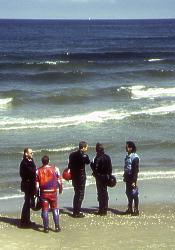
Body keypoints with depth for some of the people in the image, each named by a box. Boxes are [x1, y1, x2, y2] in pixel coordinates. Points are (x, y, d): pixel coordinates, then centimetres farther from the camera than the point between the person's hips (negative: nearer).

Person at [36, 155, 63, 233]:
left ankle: (46, 228, 4)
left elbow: (37, 184, -1)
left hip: (43, 193, 0)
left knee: (45, 210, 5)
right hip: (53, 192, 0)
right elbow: (59, 181, 0)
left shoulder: (38, 171, -2)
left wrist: (37, 193, 10)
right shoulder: (55, 169, -3)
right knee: (55, 209, 10)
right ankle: (57, 227, 9)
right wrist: (60, 189, 14)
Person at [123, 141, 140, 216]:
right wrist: (125, 176, 17)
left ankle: (136, 210, 6)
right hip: (128, 177, 9)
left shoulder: (135, 157, -17)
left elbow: (136, 170, -19)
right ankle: (130, 209, 24)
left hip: (132, 178, -9)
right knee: (128, 193, 14)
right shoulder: (127, 156, 9)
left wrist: (134, 181, -21)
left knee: (134, 194, -2)